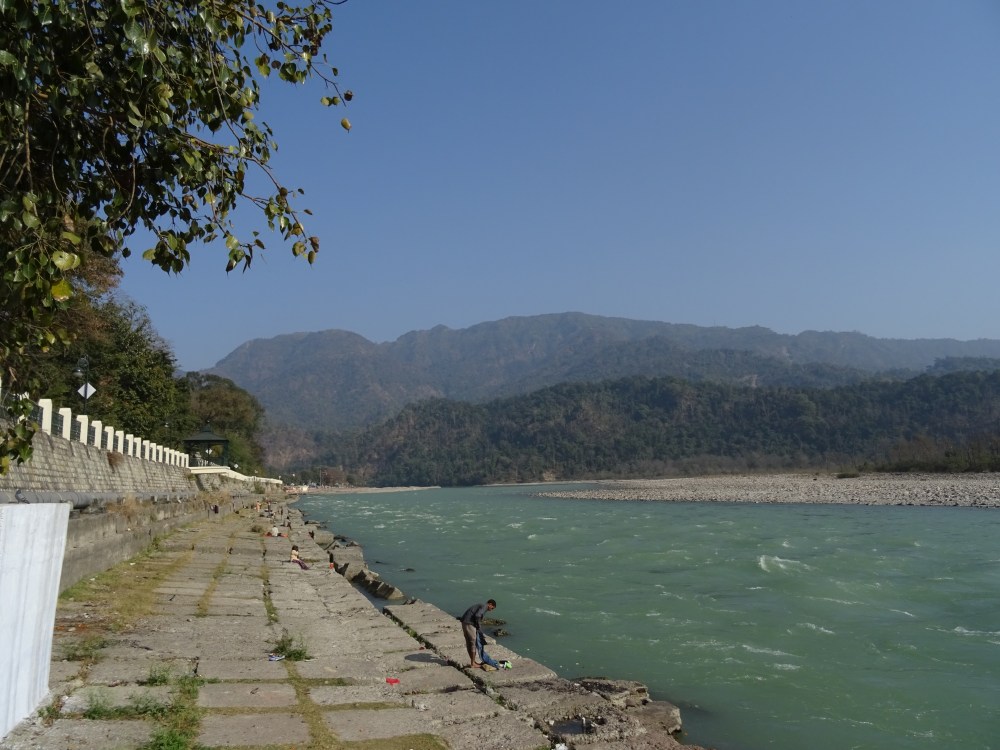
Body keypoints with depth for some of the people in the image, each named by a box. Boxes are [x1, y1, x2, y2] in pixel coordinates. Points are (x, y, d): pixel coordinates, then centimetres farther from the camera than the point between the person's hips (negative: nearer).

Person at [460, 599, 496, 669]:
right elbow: (477, 616, -21)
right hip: (469, 623, -10)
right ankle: (472, 664, 5)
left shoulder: (480, 606, 24)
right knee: (473, 643, -1)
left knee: (469, 643, 16)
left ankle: (473, 661, 25)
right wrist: (479, 627, -8)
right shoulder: (484, 607, -6)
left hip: (464, 622, 10)